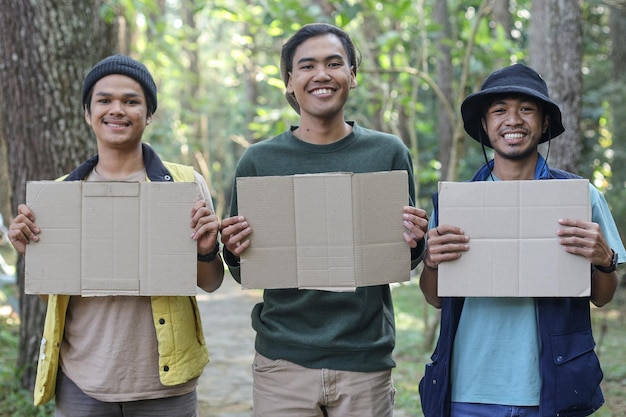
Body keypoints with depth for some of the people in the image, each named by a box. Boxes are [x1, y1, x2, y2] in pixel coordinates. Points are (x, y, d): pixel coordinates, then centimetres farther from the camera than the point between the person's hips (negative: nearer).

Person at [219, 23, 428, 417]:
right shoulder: (259, 160, 1)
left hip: (366, 358, 0)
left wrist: (411, 246, -15)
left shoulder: (388, 153, 1)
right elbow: (246, 276, 6)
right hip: (283, 360, 0)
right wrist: (235, 252, -15)